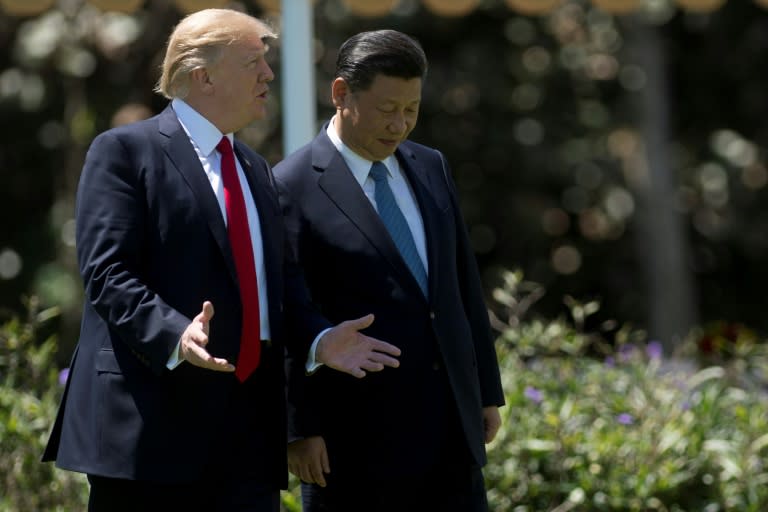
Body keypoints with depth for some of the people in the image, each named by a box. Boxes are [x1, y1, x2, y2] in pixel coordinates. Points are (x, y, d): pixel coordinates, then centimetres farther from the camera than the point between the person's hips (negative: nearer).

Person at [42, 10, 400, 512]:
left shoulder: (256, 169, 22)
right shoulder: (124, 151, -2)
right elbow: (108, 273, -12)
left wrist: (319, 338, 2)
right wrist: (175, 336, -28)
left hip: (250, 421, 7)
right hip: (153, 417, -7)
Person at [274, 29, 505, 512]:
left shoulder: (431, 168, 12)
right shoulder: (294, 188, -9)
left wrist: (487, 390, 16)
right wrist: (300, 429, -14)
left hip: (451, 423, 6)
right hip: (358, 435, -6)